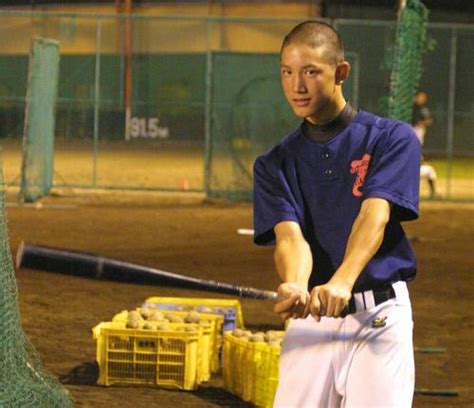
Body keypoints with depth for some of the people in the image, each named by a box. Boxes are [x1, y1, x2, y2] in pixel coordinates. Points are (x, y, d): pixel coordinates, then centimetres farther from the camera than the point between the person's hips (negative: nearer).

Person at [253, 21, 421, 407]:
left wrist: (342, 282, -33)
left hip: (380, 317, -3)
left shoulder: (392, 139, 1)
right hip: (309, 320, 3)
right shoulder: (274, 164, 11)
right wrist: (295, 286, -30)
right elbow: (289, 234, -6)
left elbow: (375, 216, -15)